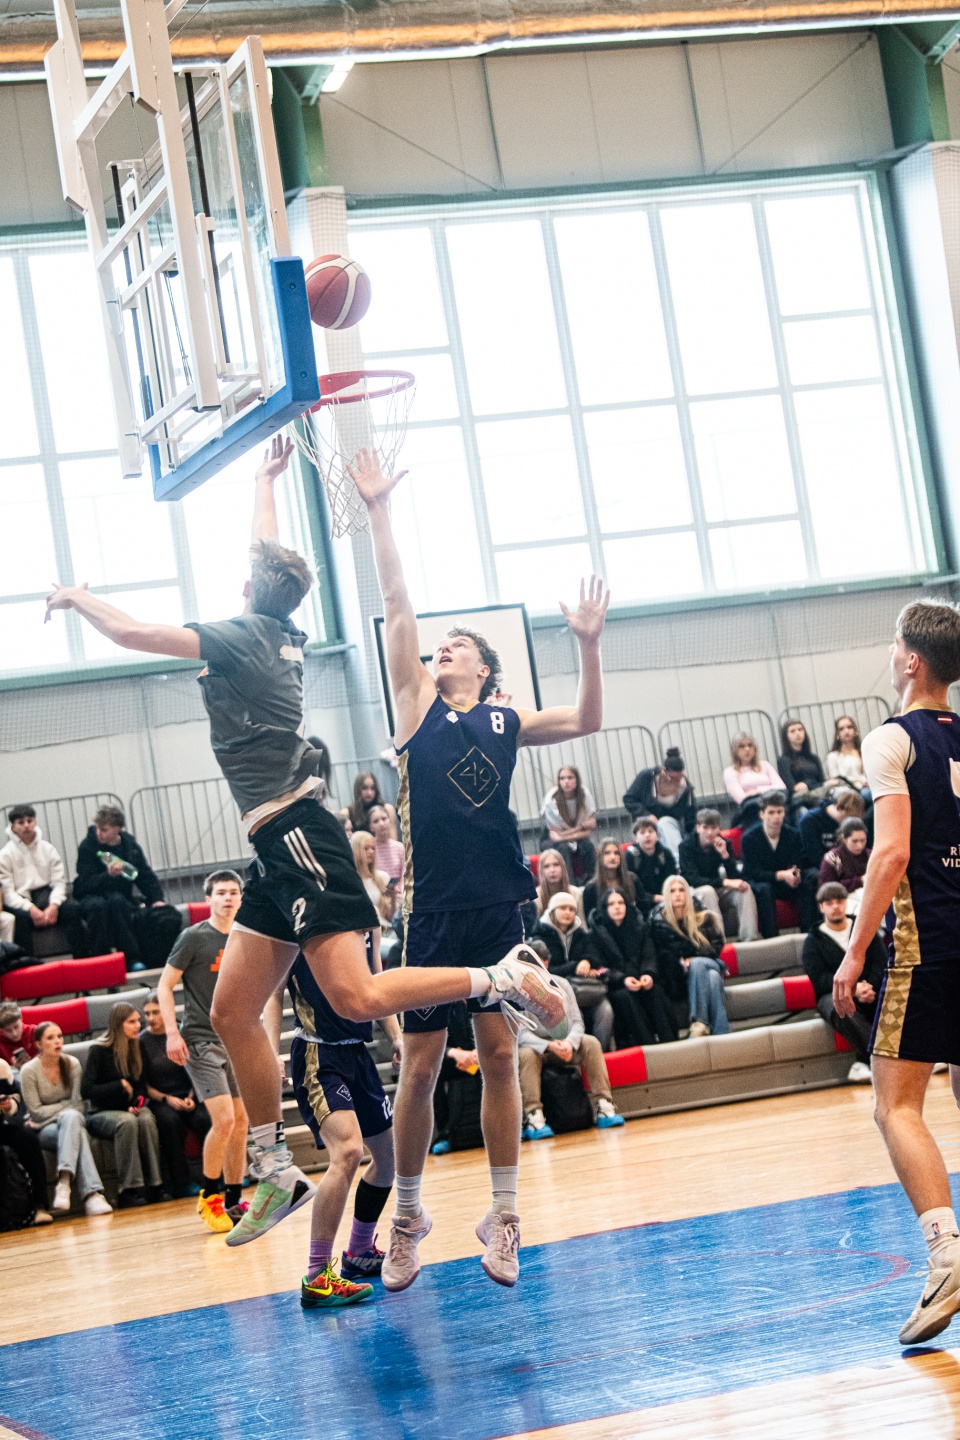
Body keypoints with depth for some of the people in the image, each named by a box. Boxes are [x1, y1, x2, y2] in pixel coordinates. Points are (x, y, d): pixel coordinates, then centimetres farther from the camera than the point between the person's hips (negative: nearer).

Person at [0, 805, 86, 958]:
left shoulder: (48, 849, 10)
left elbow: (59, 882, 3)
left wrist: (54, 905, -18)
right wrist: (31, 909, -23)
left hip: (46, 896, 3)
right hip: (21, 903, -3)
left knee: (72, 908, -25)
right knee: (21, 916, -37)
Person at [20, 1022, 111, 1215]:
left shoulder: (72, 1064, 2)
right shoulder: (29, 1071, -6)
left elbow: (78, 1105, -3)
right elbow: (36, 1111, -8)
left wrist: (59, 1113, -15)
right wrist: (65, 1106, -7)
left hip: (71, 1121, 2)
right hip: (43, 1130, -2)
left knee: (71, 1117, -38)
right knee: (78, 1134, -37)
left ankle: (64, 1183, -54)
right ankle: (92, 1194, -53)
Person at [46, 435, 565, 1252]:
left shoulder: (242, 637, -6)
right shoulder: (285, 634, 15)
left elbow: (126, 631, -8)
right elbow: (272, 561, 35)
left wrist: (78, 596, 12)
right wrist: (265, 482, 49)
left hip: (298, 837, -9)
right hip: (283, 848, 9)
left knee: (356, 997, -19)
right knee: (233, 1012, 7)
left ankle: (504, 979, -10)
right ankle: (277, 1173, 9)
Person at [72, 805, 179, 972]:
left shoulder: (130, 844, 5)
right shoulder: (88, 846, -6)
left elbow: (146, 876, 11)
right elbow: (85, 884, -14)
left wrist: (157, 899, -5)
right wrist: (108, 875, -31)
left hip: (122, 897, 2)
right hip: (93, 896, -2)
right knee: (98, 906, -39)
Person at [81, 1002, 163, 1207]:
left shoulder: (138, 1049, 9)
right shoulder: (98, 1050, -7)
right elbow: (86, 1090, -13)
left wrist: (138, 1102, -7)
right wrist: (120, 1085, -13)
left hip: (131, 1108, 4)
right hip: (102, 1113, -4)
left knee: (146, 1120, -31)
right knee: (127, 1121, -37)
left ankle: (154, 1185, -33)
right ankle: (128, 1190, -39)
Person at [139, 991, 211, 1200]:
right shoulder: (142, 1042, 0)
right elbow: (143, 1085, 1)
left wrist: (191, 1097, -7)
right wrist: (167, 1099, -12)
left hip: (188, 1096, 2)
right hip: (160, 1100, -2)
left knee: (205, 1118, -30)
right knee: (170, 1121, -35)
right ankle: (181, 1184, -28)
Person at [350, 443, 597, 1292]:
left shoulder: (505, 723, 11)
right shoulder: (418, 704, 6)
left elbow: (586, 721, 6)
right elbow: (398, 607, 1)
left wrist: (588, 648, -8)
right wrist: (379, 513, -4)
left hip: (498, 908, 1)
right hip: (436, 910, -1)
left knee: (499, 1056, 4)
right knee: (421, 1065, 2)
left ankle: (503, 1217, 11)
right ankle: (407, 1216, 16)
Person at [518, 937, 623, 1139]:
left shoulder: (561, 985, 1)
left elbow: (577, 1022, -4)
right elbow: (520, 1034, -17)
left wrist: (569, 1043, -27)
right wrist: (549, 1046, -33)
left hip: (564, 1044, 3)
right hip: (534, 1045, -3)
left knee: (591, 1043, -23)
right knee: (527, 1054, -36)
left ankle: (603, 1105, -26)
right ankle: (534, 1116, -43)